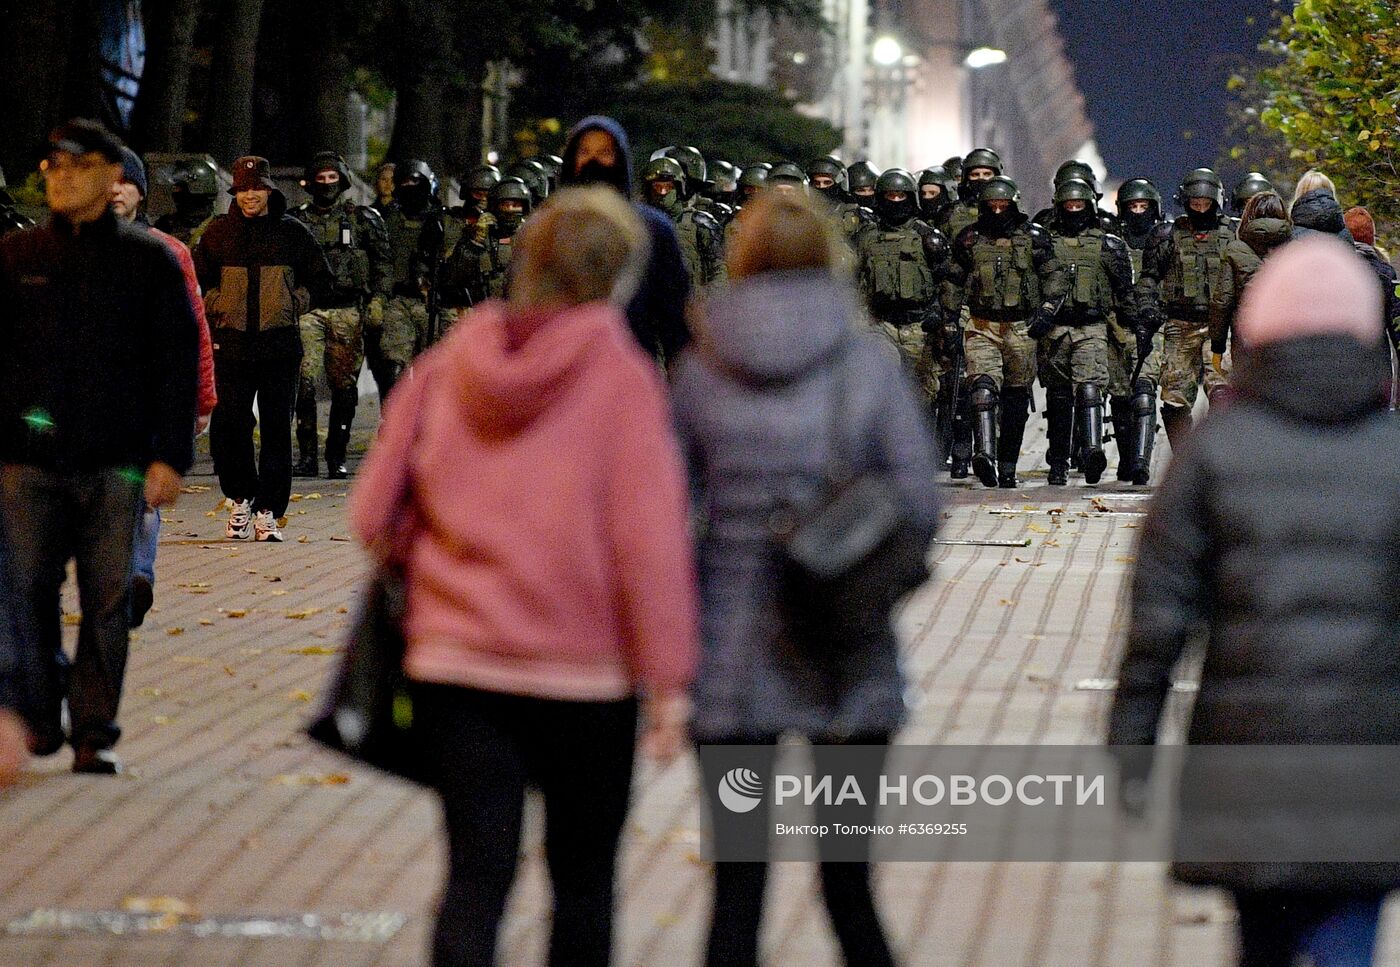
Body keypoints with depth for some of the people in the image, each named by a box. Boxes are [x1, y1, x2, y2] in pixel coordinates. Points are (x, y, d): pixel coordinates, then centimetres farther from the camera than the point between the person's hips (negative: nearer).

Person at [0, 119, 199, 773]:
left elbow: (179, 363, 5)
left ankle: (95, 732, 5)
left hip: (115, 461, -1)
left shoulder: (149, 260, 6)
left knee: (107, 600, -2)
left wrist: (170, 457, -2)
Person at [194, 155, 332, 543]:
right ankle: (241, 499, 13)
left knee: (277, 429, 1)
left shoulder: (293, 233, 6)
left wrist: (292, 305, 0)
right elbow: (195, 277, 15)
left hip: (280, 344, 0)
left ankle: (268, 511, 6)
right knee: (228, 425, -6)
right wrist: (217, 306, 1)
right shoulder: (220, 232, 7)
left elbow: (320, 281, 13)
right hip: (232, 342, 0)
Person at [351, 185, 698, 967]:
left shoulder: (449, 366, 1)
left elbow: (375, 513, 2)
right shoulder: (622, 380, -10)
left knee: (476, 876, 2)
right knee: (584, 877, 15)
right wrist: (669, 679, -9)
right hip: (585, 668, -2)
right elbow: (650, 541, -13)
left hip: (455, 660, 2)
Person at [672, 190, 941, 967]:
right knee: (848, 881, 10)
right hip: (848, 667, -1)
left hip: (731, 661, 1)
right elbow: (918, 504, -7)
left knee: (736, 886, 5)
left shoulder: (700, 370, 0)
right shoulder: (867, 363, -3)